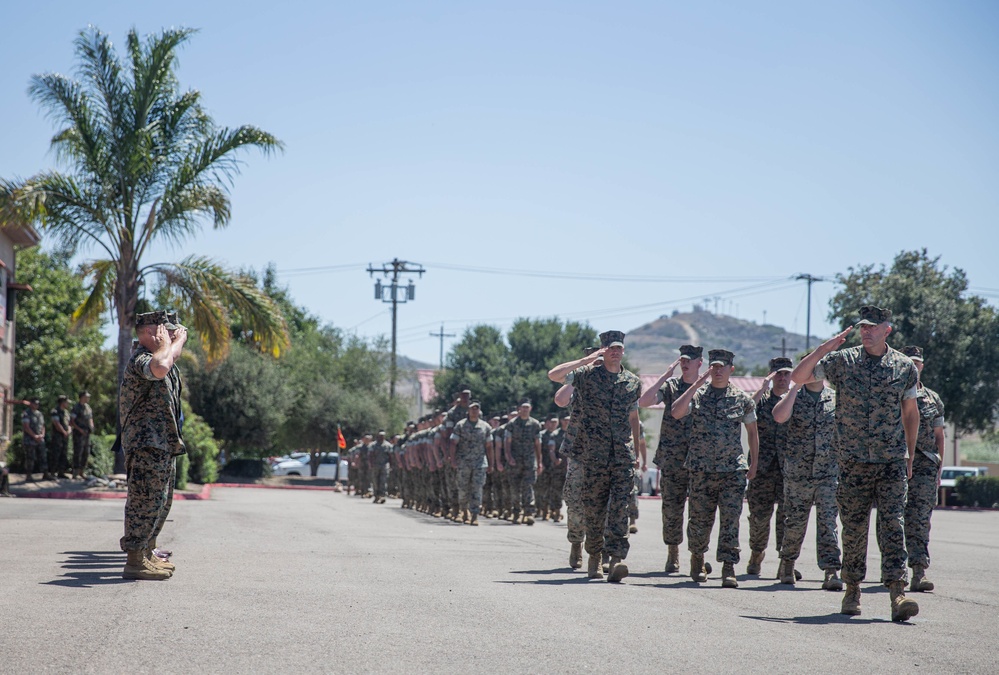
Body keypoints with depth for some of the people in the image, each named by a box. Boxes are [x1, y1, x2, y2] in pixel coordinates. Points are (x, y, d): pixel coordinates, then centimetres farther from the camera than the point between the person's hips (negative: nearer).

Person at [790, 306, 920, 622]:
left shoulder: (905, 367, 4)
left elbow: (910, 412, 15)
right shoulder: (842, 361, 2)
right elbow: (798, 377, -2)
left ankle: (898, 594, -16)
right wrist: (824, 348, -15)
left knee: (892, 525, -10)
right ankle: (852, 590, 21)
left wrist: (909, 456, 16)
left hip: (892, 462, 0)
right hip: (853, 462, 1)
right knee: (853, 528, 6)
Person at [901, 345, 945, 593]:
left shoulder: (933, 399, 13)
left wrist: (939, 468, 11)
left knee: (920, 519, -8)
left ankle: (919, 572, -15)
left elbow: (939, 435, 17)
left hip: (925, 467, 1)